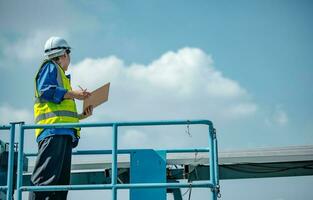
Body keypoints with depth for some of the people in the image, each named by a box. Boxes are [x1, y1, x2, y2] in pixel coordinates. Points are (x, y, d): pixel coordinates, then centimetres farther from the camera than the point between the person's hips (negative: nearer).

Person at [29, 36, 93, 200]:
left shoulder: (60, 75, 34)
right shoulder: (50, 67, 9)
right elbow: (44, 90, -10)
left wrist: (81, 115, 19)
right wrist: (72, 94, -12)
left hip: (63, 132, 10)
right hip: (53, 128, -10)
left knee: (61, 180, 2)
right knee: (46, 176, -20)